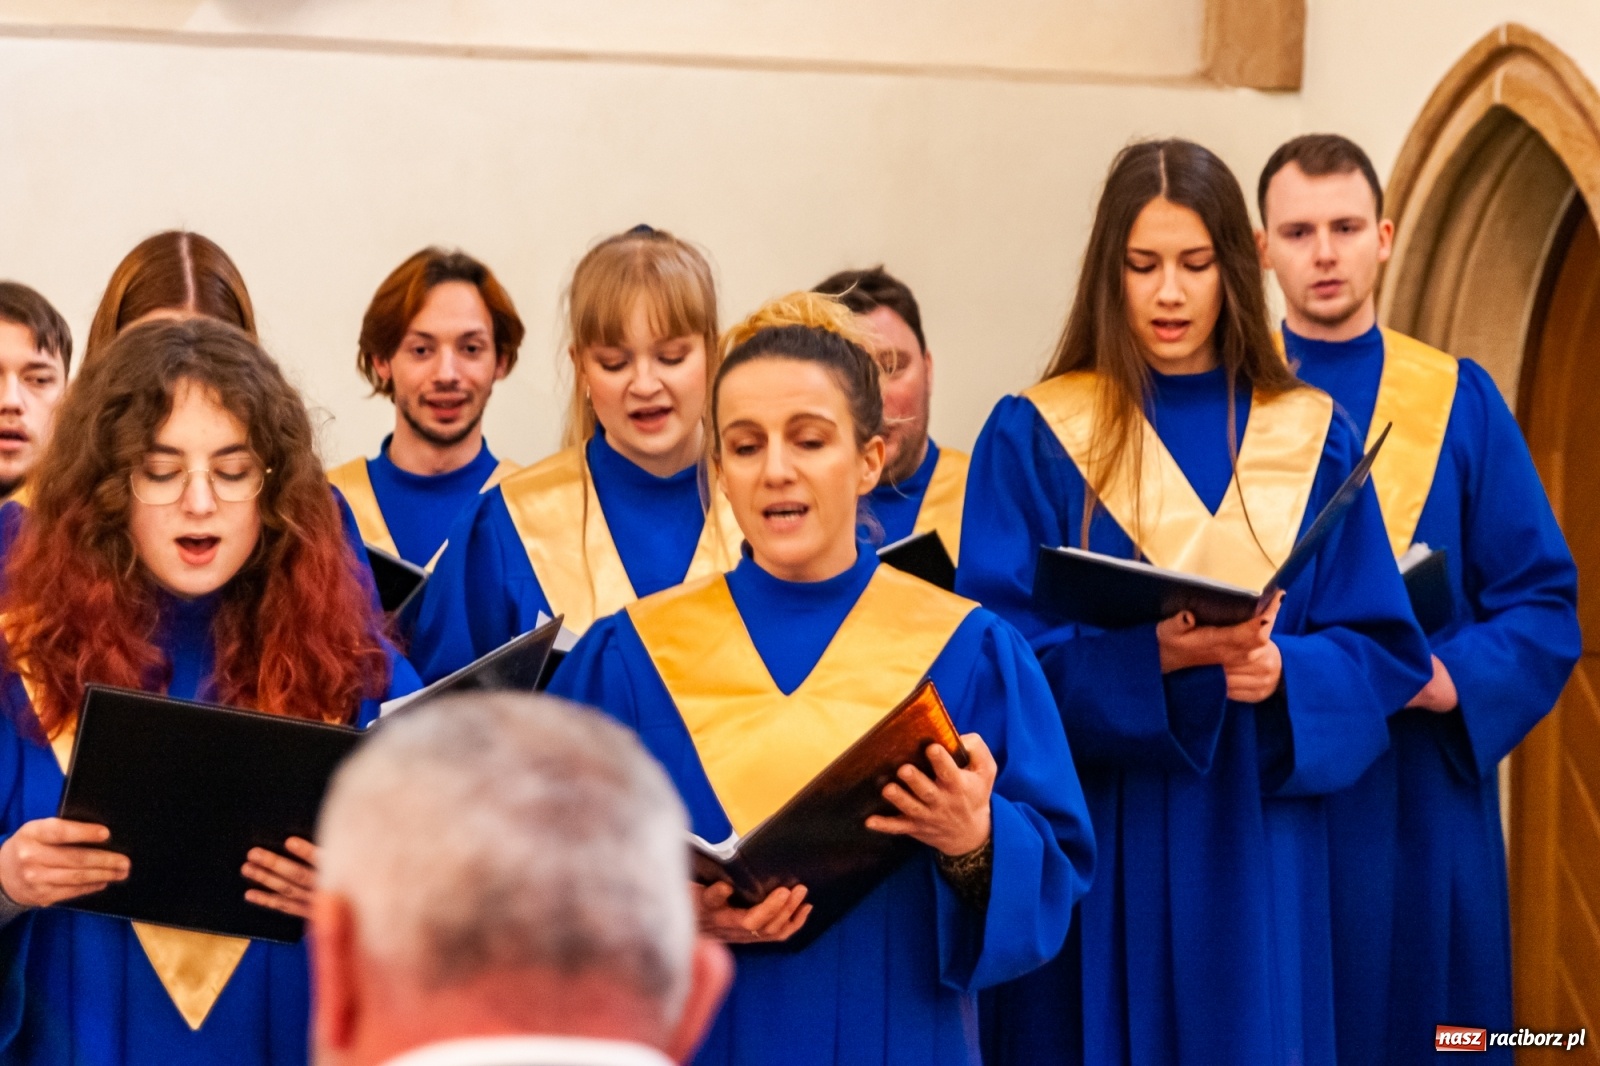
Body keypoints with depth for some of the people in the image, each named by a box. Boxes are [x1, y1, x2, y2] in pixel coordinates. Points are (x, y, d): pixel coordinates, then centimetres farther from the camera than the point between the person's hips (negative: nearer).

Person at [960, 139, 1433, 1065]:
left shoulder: (1313, 439, 7)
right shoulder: (1033, 439, 0)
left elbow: (1382, 650, 4)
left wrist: (1287, 669, -16)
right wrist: (1150, 657, -23)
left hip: (1259, 853, 2)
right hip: (1098, 846, -2)